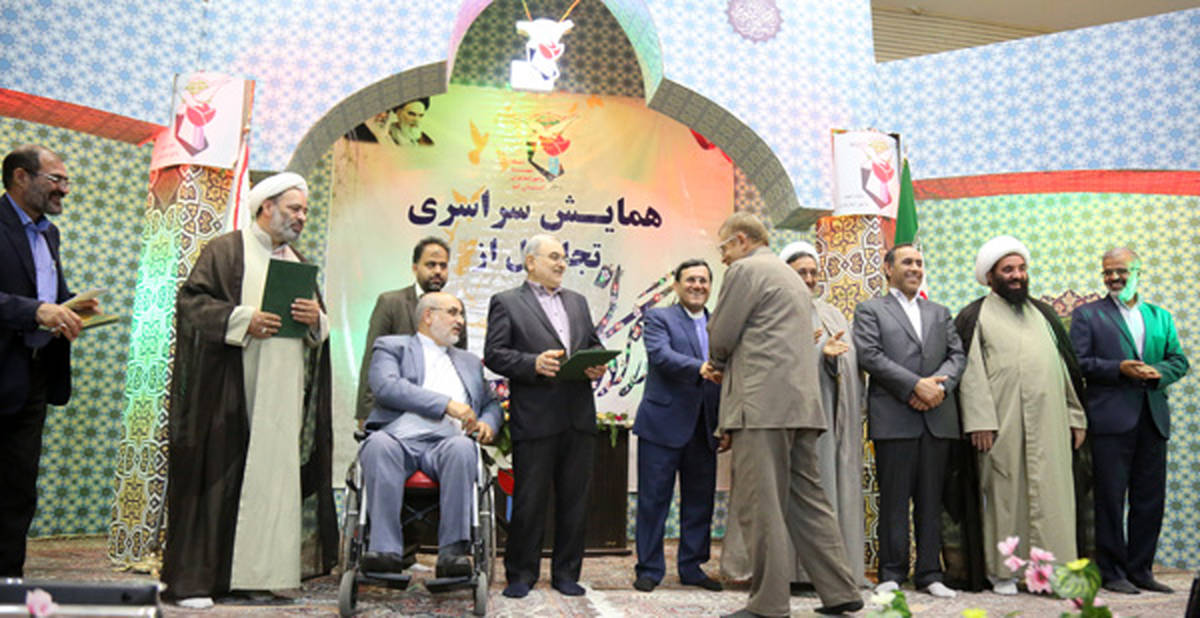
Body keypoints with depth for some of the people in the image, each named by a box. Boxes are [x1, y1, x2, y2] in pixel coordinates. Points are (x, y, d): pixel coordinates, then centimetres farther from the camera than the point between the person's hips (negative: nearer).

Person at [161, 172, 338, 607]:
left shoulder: (298, 263, 20)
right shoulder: (225, 251, 3)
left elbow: (319, 329, 19)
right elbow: (191, 301, -5)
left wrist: (316, 319, -4)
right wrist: (242, 319, -17)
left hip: (284, 392, 6)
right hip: (230, 388, -5)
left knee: (276, 473, 3)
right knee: (219, 476, -3)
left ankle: (258, 571, 10)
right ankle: (194, 579, 5)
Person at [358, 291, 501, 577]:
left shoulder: (470, 362, 31)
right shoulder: (391, 346, 15)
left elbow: (491, 403, 32)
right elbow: (386, 387, -5)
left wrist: (487, 423, 5)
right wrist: (445, 403, -12)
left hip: (445, 443, 2)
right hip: (399, 438, -2)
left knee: (462, 447, -33)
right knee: (378, 444, -36)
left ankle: (452, 551, -36)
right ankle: (386, 550, -36)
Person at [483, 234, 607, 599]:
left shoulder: (578, 302, 20)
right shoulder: (506, 303, 3)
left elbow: (594, 345, 22)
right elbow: (494, 354, -5)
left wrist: (598, 366, 0)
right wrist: (534, 364, -19)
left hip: (579, 416, 5)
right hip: (534, 417, -5)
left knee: (575, 499, 9)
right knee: (529, 501, 2)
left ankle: (566, 573, 22)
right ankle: (521, 574, 17)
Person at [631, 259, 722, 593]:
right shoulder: (659, 317, 1)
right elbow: (660, 355, -17)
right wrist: (700, 368, -33)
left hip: (704, 428, 5)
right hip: (664, 424, -5)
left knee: (700, 500, 10)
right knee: (654, 499, 2)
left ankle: (692, 567, 23)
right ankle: (649, 568, 14)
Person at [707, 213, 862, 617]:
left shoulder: (744, 270, -3)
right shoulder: (791, 277, 25)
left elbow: (720, 338, -5)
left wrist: (718, 365, 16)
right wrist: (728, 365, 23)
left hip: (762, 405, -9)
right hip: (801, 404, 9)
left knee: (758, 507, -5)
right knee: (808, 500, 12)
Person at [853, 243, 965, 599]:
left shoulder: (940, 313, 22)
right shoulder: (870, 310, 7)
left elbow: (957, 355, 12)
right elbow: (869, 356, -6)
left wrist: (940, 385, -8)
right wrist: (916, 385, -14)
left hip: (937, 418, 4)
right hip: (894, 418, -4)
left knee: (931, 500, 7)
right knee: (894, 500, 0)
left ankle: (929, 573, 15)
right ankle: (891, 574, 8)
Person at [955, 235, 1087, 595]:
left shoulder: (1043, 313, 19)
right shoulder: (975, 316, 4)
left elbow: (1068, 365, 19)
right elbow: (970, 372, -5)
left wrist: (1076, 416, 13)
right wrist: (979, 421, -14)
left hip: (1049, 421, 4)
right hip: (1002, 424, -4)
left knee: (1052, 494, 3)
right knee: (1005, 494, 0)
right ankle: (1003, 572, 8)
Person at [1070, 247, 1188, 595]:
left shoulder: (1160, 317, 18)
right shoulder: (1087, 315, 4)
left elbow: (1179, 360, 13)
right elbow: (1078, 363, -4)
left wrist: (1158, 372, -7)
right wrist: (1119, 369, -17)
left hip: (1153, 419, 5)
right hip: (1111, 419, -5)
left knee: (1150, 499, 8)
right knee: (1110, 498, -1)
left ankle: (1140, 569, 20)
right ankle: (1112, 572, 8)